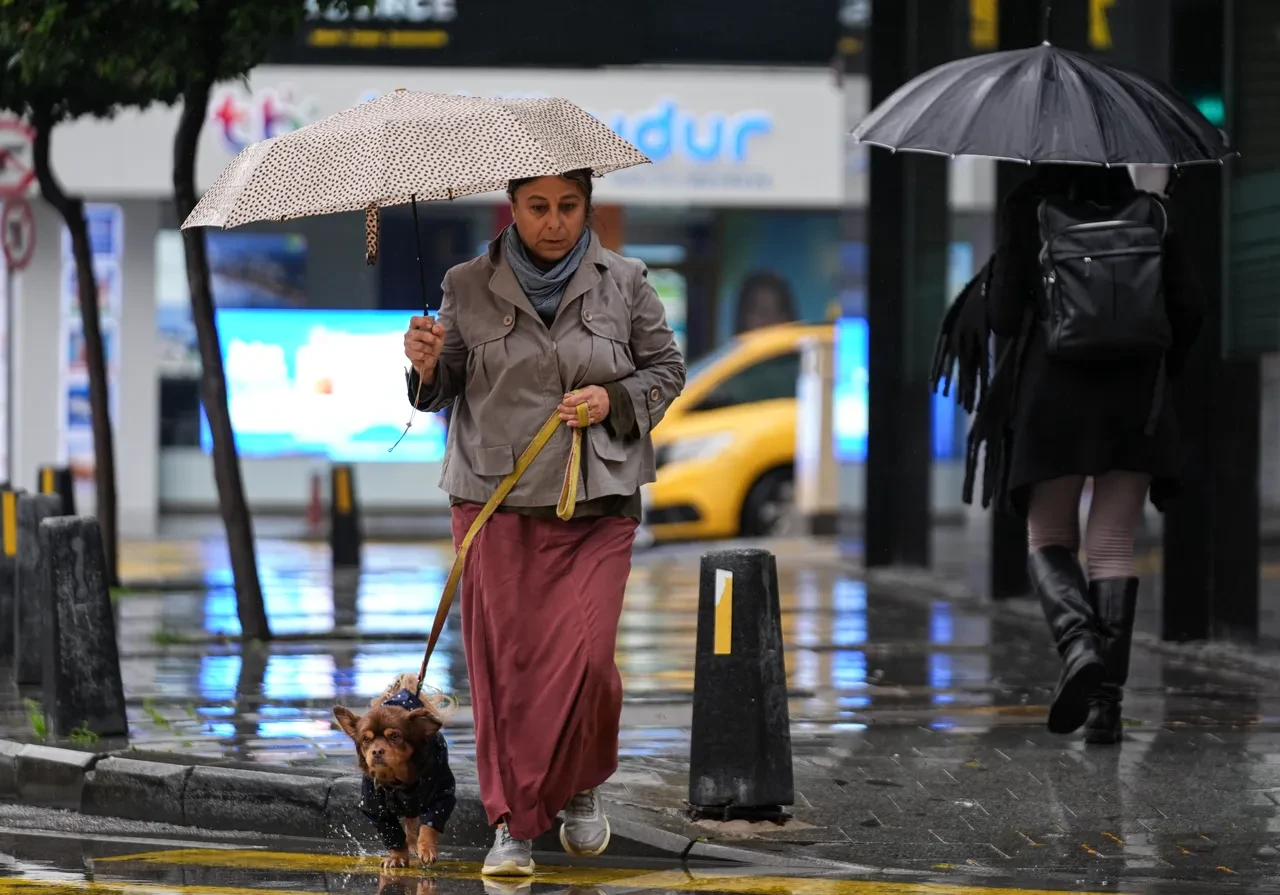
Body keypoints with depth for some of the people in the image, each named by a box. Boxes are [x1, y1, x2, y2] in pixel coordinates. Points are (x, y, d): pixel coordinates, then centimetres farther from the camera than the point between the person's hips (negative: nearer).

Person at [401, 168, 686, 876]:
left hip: (596, 506, 0)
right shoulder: (468, 287, 5)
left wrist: (613, 400, -6)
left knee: (585, 657, -9)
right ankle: (513, 824, 7)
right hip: (494, 503, 0)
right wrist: (427, 366, -11)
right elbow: (442, 392, 12)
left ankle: (581, 789, 19)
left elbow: (666, 369, 12)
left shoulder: (624, 283, 4)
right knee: (504, 658, -3)